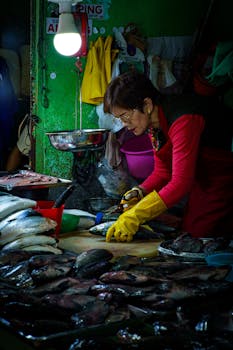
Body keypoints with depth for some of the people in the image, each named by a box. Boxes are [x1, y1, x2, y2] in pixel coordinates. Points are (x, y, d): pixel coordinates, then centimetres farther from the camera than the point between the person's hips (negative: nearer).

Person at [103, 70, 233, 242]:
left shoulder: (183, 119, -30)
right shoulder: (154, 122, -1)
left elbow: (181, 183, -35)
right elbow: (163, 171, 7)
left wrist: (134, 218, -35)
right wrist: (138, 193, -13)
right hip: (203, 177, 9)